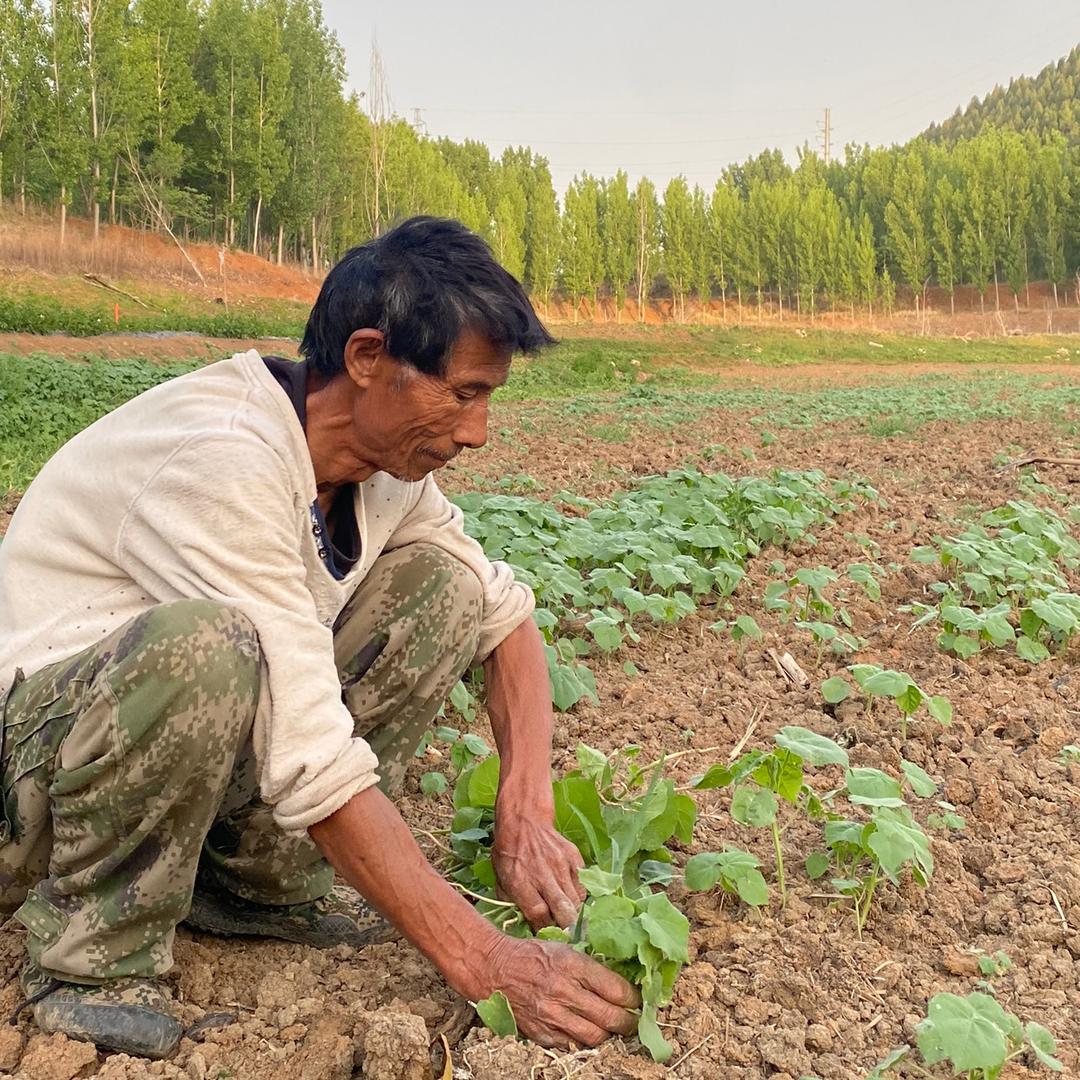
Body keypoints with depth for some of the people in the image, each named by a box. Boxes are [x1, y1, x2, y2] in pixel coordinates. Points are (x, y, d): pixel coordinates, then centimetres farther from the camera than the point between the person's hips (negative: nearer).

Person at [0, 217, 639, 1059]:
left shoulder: (388, 459, -5)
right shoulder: (222, 456, -30)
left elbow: (507, 612, 4)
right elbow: (313, 760, -33)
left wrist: (526, 815, -11)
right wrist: (486, 963, -29)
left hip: (214, 727, 7)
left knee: (444, 585, -7)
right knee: (201, 647, -40)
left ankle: (263, 871, 2)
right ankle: (93, 951, -13)